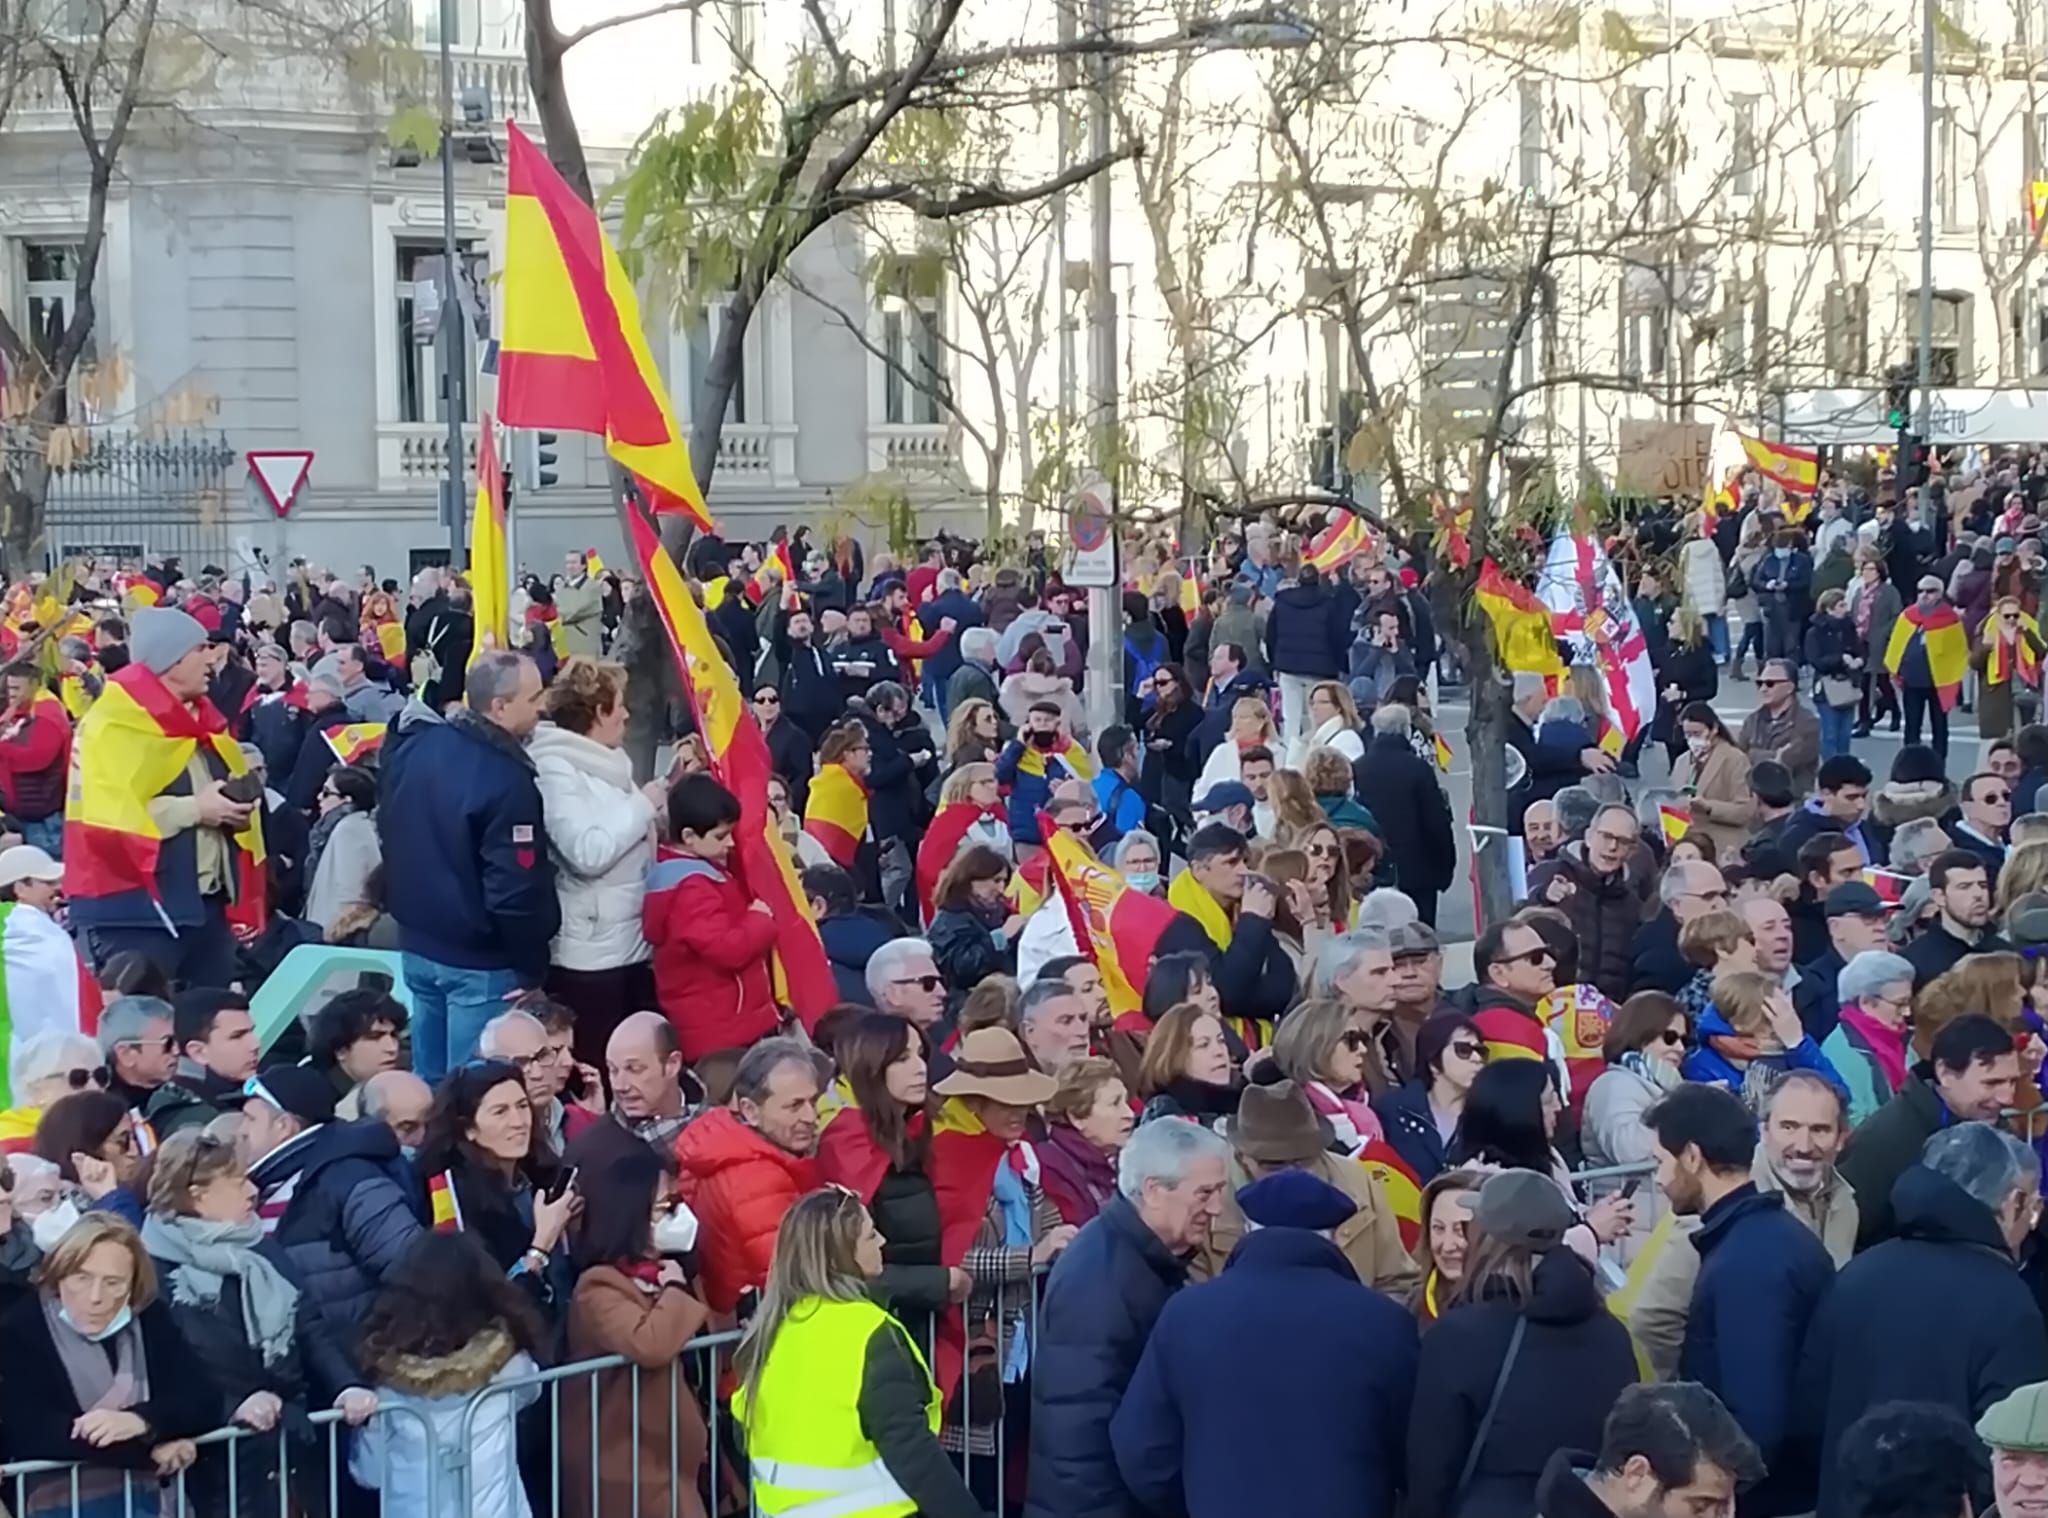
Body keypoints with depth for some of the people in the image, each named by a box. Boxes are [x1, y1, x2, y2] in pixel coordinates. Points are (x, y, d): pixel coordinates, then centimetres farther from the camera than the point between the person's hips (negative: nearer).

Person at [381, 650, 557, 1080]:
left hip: (418, 945, 8)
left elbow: (389, 835, 14)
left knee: (427, 1084, 18)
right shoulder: (505, 780, -24)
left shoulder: (413, 749, 1)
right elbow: (517, 889, -23)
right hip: (481, 962, -8)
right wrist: (532, 969, -12)